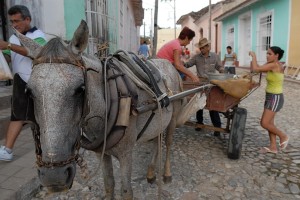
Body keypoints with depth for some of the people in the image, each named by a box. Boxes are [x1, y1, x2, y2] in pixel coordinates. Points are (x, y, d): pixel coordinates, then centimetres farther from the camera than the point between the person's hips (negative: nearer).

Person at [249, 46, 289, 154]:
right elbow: (258, 69, 10)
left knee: (264, 123, -7)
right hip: (270, 97, 10)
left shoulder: (274, 65, -19)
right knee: (269, 122, 12)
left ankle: (283, 136, 16)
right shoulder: (273, 65, 9)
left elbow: (256, 69, -25)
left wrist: (253, 55, -11)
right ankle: (273, 147, 21)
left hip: (275, 98, -10)